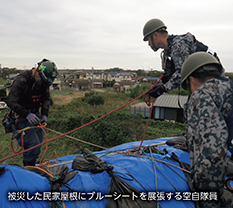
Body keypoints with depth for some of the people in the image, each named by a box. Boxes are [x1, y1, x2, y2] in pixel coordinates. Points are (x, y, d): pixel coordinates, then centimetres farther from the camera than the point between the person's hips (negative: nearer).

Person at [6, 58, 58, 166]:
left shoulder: (44, 81, -4)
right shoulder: (22, 80, -25)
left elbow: (46, 98, 6)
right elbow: (11, 102, -25)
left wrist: (44, 114, -8)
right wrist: (27, 115, -34)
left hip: (35, 114, 7)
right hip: (22, 116, -7)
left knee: (39, 140, 15)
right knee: (34, 144, -11)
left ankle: (32, 164, 36)